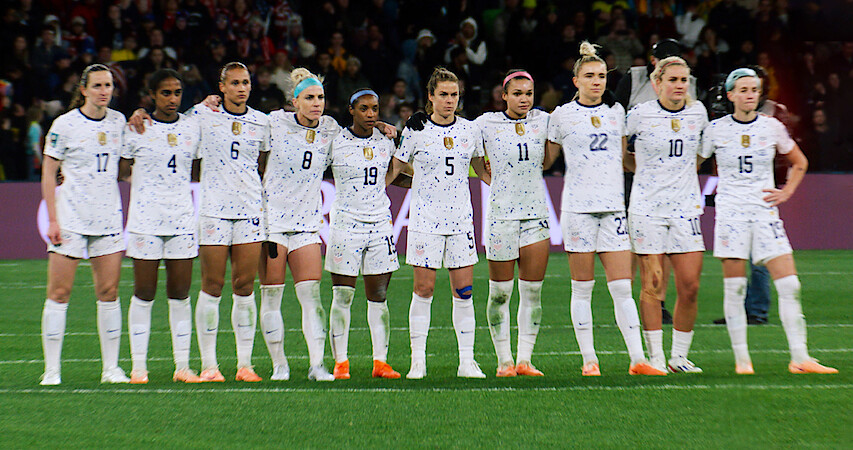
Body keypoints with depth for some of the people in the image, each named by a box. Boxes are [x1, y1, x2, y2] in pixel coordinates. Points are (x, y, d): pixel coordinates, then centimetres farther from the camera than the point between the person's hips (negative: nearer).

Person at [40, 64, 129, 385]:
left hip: (109, 217, 4)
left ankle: (111, 368, 8)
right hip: (70, 219, -4)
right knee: (59, 292, -4)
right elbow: (48, 173, -2)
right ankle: (51, 370, -1)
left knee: (109, 292, 2)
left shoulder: (118, 121, 9)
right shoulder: (64, 124, -4)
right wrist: (52, 219, -8)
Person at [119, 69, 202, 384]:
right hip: (145, 220, -3)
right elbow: (120, 171, 4)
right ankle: (138, 366, 5)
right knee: (144, 294, 0)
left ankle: (182, 366, 8)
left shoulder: (192, 126, 8)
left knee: (180, 294, 4)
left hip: (183, 219, 3)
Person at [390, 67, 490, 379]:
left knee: (464, 291, 0)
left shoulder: (470, 131, 7)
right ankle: (418, 361, 4)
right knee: (424, 288, -3)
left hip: (461, 219, 3)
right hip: (425, 219, -3)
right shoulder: (416, 130, -2)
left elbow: (480, 168, 20)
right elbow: (394, 168, 4)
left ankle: (467, 362, 4)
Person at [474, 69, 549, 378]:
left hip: (536, 213, 3)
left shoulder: (542, 121, 6)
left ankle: (524, 359, 6)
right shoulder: (487, 124, 0)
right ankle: (504, 361, 9)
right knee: (500, 292, 1)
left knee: (532, 291, 1)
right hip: (501, 213, -3)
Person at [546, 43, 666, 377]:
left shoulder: (616, 111, 12)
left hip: (613, 206, 2)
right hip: (577, 207, -2)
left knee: (622, 288, -4)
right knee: (582, 288, 1)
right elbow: (546, 159, 13)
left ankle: (637, 359, -6)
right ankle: (589, 359, 8)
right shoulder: (563, 115, 4)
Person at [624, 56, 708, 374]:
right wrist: (645, 168, 4)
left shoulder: (698, 112, 5)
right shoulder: (640, 115, -5)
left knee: (690, 286, -2)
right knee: (652, 284, -3)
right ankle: (655, 358, 3)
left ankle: (679, 357, 10)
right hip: (647, 206, -3)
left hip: (685, 207, 3)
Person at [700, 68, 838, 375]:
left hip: (765, 211, 2)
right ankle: (741, 358, 4)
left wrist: (787, 192, 7)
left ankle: (800, 358, -6)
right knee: (734, 287, -3)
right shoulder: (716, 130, 0)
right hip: (730, 210, -2)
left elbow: (799, 162, 19)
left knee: (789, 285, -7)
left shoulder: (773, 128, 5)